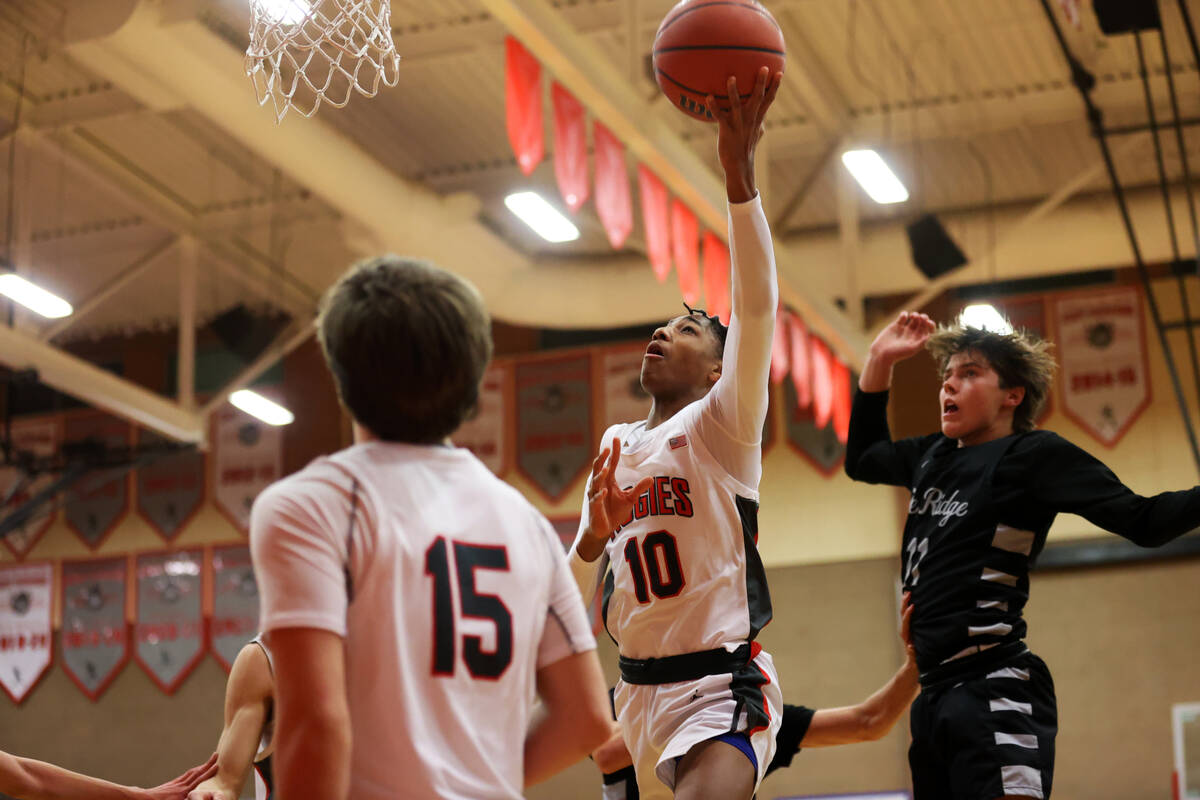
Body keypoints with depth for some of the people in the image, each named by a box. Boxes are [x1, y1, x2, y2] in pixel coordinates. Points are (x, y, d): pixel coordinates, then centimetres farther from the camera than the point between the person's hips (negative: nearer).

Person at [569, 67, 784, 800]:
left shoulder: (721, 426, -5)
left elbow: (757, 309, -22)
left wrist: (738, 169, -31)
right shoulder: (615, 450, 14)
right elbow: (577, 588, 15)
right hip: (640, 685, 7)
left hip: (723, 688, -7)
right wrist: (596, 534, -10)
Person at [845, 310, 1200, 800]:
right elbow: (861, 459, 35)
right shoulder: (933, 456, 17)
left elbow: (1143, 520, -7)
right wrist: (879, 361, 25)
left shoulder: (1033, 455, -4)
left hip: (993, 691, -8)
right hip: (933, 692, 8)